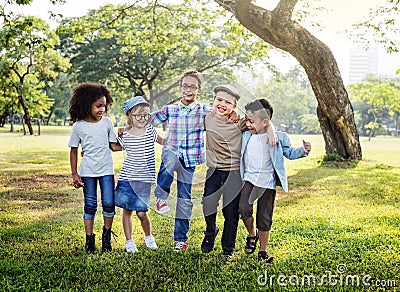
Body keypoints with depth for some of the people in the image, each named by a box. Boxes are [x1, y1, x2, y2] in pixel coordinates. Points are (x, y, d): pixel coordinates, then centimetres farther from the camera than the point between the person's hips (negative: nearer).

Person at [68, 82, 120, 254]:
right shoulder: (78, 126, -3)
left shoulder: (106, 122, 2)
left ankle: (106, 236, 17)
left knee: (109, 203, -3)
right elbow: (74, 151, 2)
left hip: (106, 169, 1)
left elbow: (113, 145, 7)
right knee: (90, 205, 5)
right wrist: (74, 174, -2)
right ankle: (89, 240, 17)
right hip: (87, 171, -1)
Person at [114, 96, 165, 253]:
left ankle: (148, 236, 26)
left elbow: (163, 141, 19)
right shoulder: (124, 135, -1)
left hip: (145, 178, 0)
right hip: (127, 178, 1)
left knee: (141, 212, -1)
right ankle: (129, 241, 21)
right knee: (127, 210, 5)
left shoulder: (150, 131, 0)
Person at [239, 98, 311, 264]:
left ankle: (263, 251, 22)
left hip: (268, 183, -1)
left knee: (264, 219, 4)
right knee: (244, 209, -21)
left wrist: (303, 150, -7)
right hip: (250, 179, 2)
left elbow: (289, 153, 10)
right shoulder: (246, 136, 5)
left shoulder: (278, 138, -2)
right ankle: (252, 234, 10)